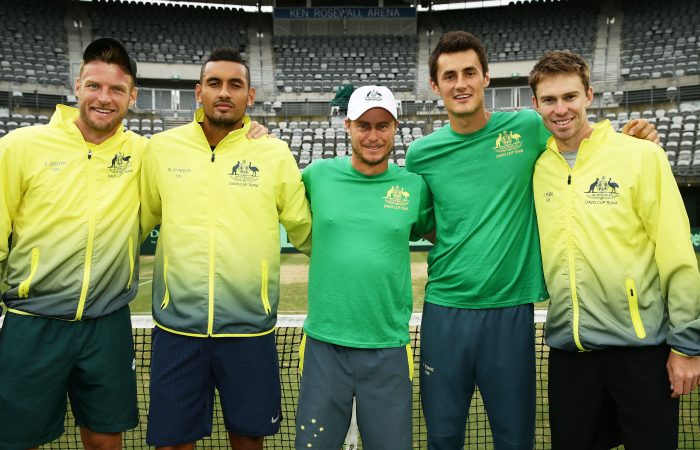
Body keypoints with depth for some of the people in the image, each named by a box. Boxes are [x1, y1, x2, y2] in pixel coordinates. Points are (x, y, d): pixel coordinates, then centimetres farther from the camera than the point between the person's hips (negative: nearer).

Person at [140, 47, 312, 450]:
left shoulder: (276, 154, -1)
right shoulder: (161, 148, 2)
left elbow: (306, 231, 7)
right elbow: (138, 221, 13)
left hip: (250, 327, 0)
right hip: (177, 325, 1)